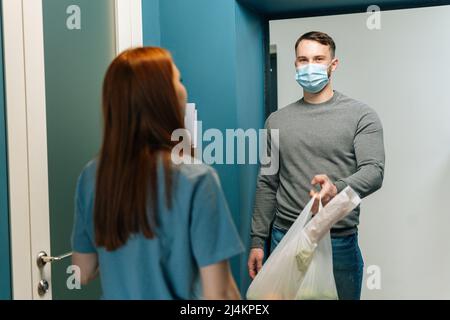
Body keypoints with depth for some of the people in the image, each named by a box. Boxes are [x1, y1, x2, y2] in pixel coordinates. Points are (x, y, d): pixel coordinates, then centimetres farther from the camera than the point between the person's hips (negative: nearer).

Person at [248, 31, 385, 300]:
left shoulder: (361, 115, -2)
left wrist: (337, 189, -35)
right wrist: (258, 240, 7)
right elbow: (267, 185, 10)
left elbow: (374, 171, -13)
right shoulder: (277, 121, 8)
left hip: (339, 241, -2)